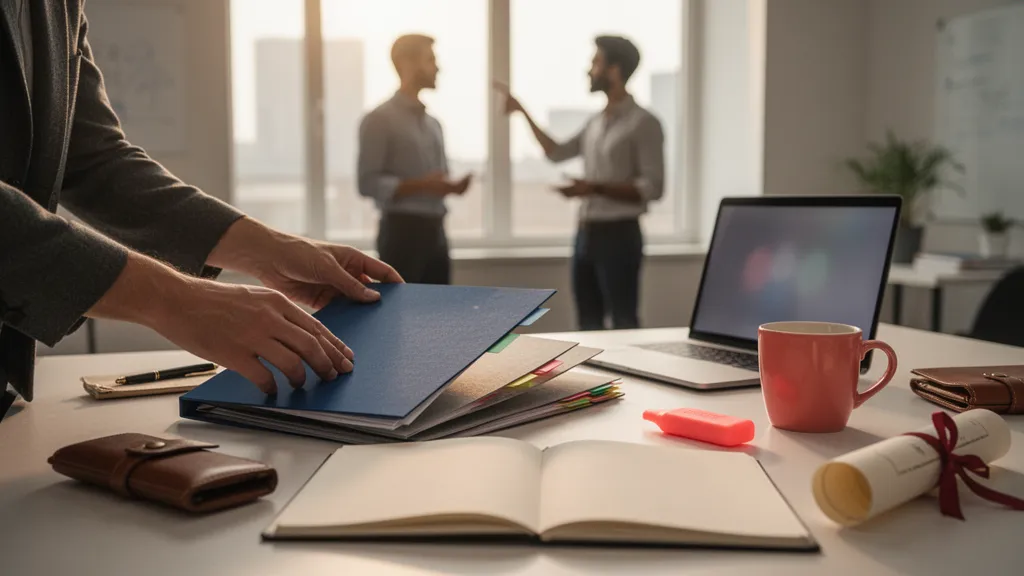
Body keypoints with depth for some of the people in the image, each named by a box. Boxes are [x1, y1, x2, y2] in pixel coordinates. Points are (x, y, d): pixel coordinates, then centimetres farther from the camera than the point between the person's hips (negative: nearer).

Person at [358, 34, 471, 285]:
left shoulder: (432, 123, 18)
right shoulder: (380, 119, -5)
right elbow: (368, 183, -12)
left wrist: (452, 186, 0)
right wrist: (421, 185, -22)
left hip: (434, 231, 8)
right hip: (402, 231, -7)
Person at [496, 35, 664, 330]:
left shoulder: (643, 123, -9)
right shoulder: (596, 122, 14)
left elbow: (652, 188, -15)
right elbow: (557, 152, 25)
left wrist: (595, 188, -21)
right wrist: (522, 112, 20)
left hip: (618, 234, -8)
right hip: (586, 233, 8)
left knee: (624, 324, -5)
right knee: (589, 324, 12)